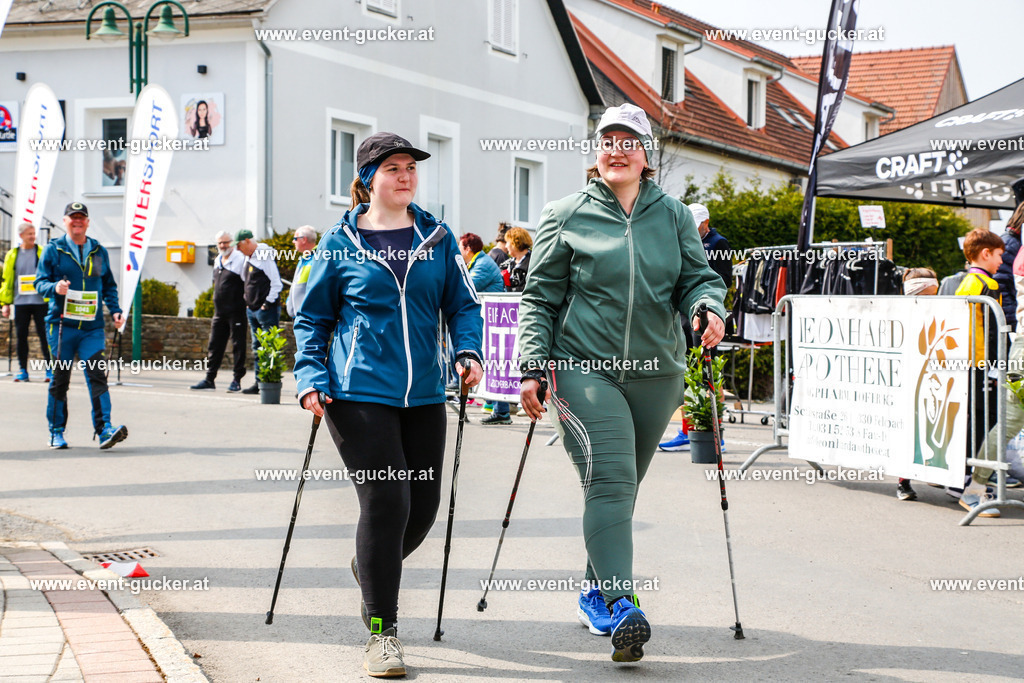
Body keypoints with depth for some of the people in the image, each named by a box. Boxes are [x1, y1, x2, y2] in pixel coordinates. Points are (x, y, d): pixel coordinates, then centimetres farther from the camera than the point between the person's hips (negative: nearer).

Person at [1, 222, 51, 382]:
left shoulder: (43, 253, 3)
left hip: (40, 302, -3)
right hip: (21, 303, 3)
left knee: (44, 335, -4)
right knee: (21, 336, 5)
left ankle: (50, 369, 1)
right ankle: (22, 370, 13)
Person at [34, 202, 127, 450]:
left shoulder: (99, 252, 13)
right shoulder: (53, 250, 4)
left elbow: (109, 285, 20)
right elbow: (40, 282, 1)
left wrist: (115, 311, 6)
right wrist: (55, 287, -20)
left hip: (92, 327, 2)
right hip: (61, 324, -2)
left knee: (97, 375, -11)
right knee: (60, 378, 4)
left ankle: (104, 429, -15)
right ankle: (56, 431, 15)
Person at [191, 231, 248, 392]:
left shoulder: (240, 259, -8)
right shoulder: (217, 261, 15)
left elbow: (247, 286, -11)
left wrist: (247, 308, -16)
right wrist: (217, 303, 19)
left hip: (236, 311, -7)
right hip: (220, 312, 7)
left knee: (238, 345, -1)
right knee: (215, 345, 8)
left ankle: (237, 380, 4)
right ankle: (209, 379, 12)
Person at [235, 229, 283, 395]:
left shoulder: (265, 257, -12)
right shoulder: (248, 258, 15)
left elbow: (276, 283, -14)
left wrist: (268, 303, -14)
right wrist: (248, 302, 16)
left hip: (266, 310, -9)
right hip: (252, 310, 9)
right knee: (257, 348, 11)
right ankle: (259, 383, 15)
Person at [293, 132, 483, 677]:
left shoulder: (437, 239, 8)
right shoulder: (342, 243, 1)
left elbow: (462, 303, 12)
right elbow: (312, 317, 7)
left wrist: (468, 351, -6)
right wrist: (310, 377, -4)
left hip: (422, 394, 4)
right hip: (359, 391, -4)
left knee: (423, 505, 7)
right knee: (385, 500, -13)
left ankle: (373, 569, 41)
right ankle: (382, 632, -2)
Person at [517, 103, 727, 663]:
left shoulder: (673, 216, 11)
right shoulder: (566, 216, 3)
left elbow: (697, 277, 9)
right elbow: (540, 298, 4)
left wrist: (709, 308, -15)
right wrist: (533, 368, -4)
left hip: (656, 374, 4)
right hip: (584, 369, -4)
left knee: (622, 487, 13)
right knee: (608, 481, -18)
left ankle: (596, 595, 29)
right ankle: (621, 607, -24)